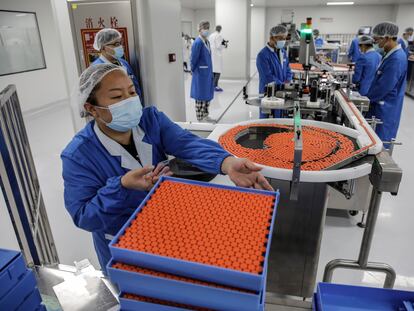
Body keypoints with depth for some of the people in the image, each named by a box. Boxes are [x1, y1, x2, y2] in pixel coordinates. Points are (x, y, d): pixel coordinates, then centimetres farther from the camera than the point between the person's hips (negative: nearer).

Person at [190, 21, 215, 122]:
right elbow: (194, 59, -14)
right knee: (201, 96, 0)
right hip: (201, 73, -9)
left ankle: (205, 116, 27)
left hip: (208, 73, 9)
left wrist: (210, 72, 12)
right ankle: (200, 119, 10)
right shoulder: (198, 42, -17)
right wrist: (194, 71, -3)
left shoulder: (207, 41, 9)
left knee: (208, 95, 15)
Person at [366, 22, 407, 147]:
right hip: (380, 105, 9)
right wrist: (367, 96, 11)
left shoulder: (396, 59, -25)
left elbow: (383, 88, -23)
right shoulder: (391, 54, 6)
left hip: (385, 109, -9)